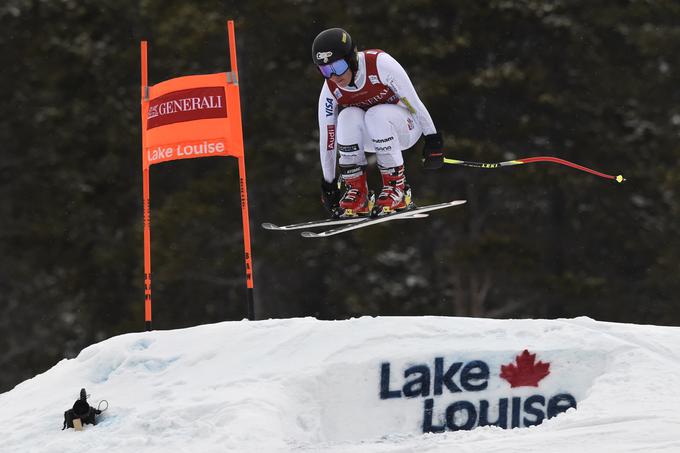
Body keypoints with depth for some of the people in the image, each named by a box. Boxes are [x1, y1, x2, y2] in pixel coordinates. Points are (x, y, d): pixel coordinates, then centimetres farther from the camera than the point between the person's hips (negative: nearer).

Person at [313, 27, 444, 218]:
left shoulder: (380, 64, -27)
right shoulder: (330, 91, -15)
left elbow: (414, 101, -20)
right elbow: (326, 136, -9)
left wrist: (432, 139, -17)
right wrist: (328, 182, -5)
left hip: (405, 126, -3)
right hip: (369, 138, 3)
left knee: (376, 115, -35)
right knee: (347, 116, -29)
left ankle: (397, 187, -23)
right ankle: (357, 191, -19)